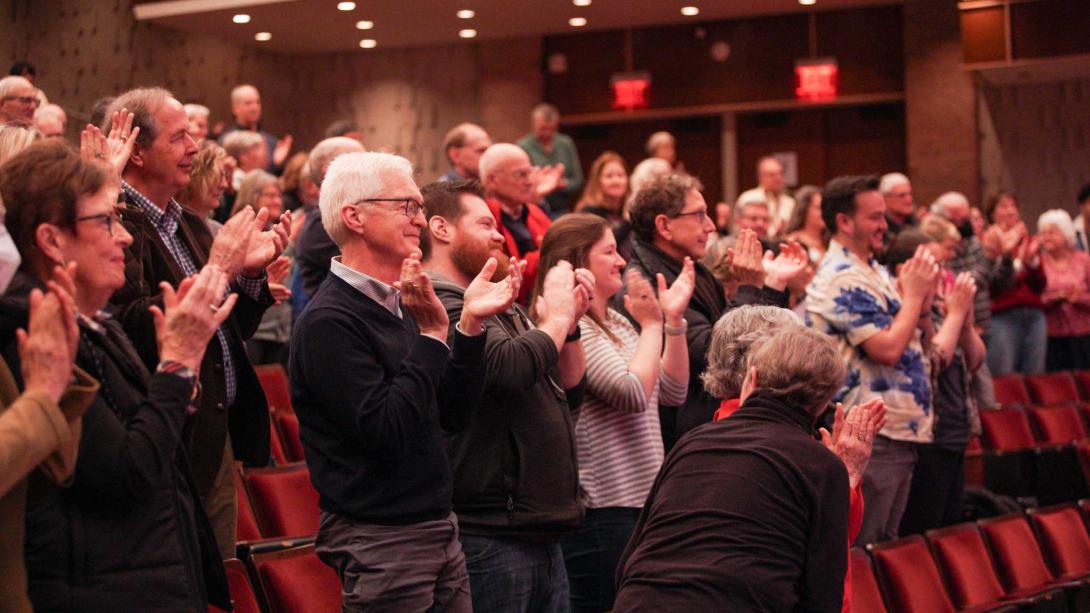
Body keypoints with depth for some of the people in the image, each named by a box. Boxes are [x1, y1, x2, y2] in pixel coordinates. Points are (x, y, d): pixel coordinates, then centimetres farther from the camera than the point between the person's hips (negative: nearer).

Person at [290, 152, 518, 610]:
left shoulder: (398, 306, 10)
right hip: (380, 539, -8)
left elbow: (454, 415, 9)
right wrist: (432, 336, -21)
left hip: (439, 529, 8)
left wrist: (471, 324, -2)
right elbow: (385, 431, -24)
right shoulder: (328, 321, -16)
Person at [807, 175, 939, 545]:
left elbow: (913, 340, 22)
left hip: (901, 430, 10)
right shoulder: (842, 278, -15)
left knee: (888, 544, 14)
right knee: (861, 550, -5)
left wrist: (919, 291, 5)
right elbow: (887, 348, -22)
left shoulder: (873, 271, 15)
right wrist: (914, 294, -10)